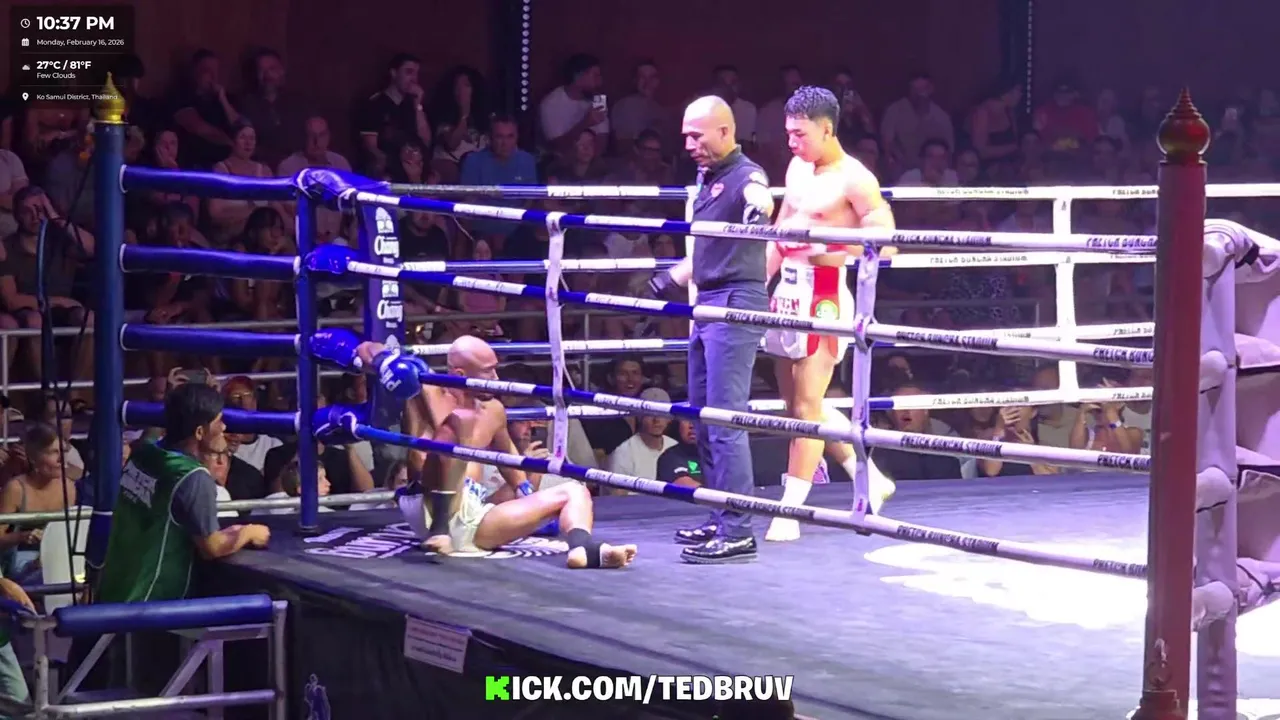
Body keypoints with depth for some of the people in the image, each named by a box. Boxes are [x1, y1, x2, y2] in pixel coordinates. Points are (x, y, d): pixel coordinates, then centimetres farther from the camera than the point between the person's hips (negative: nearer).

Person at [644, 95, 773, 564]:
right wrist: (673, 279, 28)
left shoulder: (745, 175, -11)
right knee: (703, 419, 14)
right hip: (707, 304, 10)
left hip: (736, 303, -10)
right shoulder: (706, 179, 15)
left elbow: (760, 199, -37)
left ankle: (737, 534, -12)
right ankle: (721, 520, 23)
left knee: (725, 420, -12)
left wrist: (758, 210, -58)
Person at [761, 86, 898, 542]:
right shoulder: (797, 168, 13)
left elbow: (884, 244, -18)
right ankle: (869, 478, 26)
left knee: (807, 405, -6)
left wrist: (825, 250, -25)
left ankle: (790, 511, -3)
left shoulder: (854, 180, -11)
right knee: (798, 403, 13)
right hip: (788, 293, 9)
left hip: (823, 298, -9)